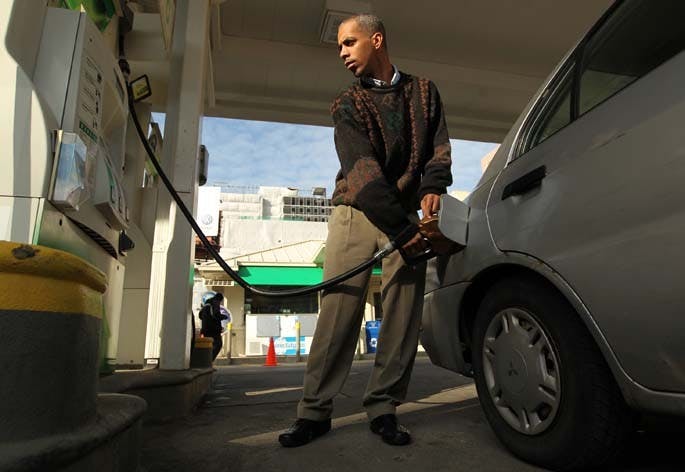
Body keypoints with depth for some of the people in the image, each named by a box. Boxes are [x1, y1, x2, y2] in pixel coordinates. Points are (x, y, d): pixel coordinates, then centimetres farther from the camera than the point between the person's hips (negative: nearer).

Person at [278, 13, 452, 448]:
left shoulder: (424, 91, 13)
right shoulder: (348, 105, 3)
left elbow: (439, 145, 10)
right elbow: (362, 170, -12)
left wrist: (433, 187, -13)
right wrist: (400, 229, -24)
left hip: (407, 213, 2)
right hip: (357, 212, -2)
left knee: (404, 312, -5)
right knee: (339, 309, -8)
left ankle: (383, 407, 6)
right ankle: (315, 410, 1)